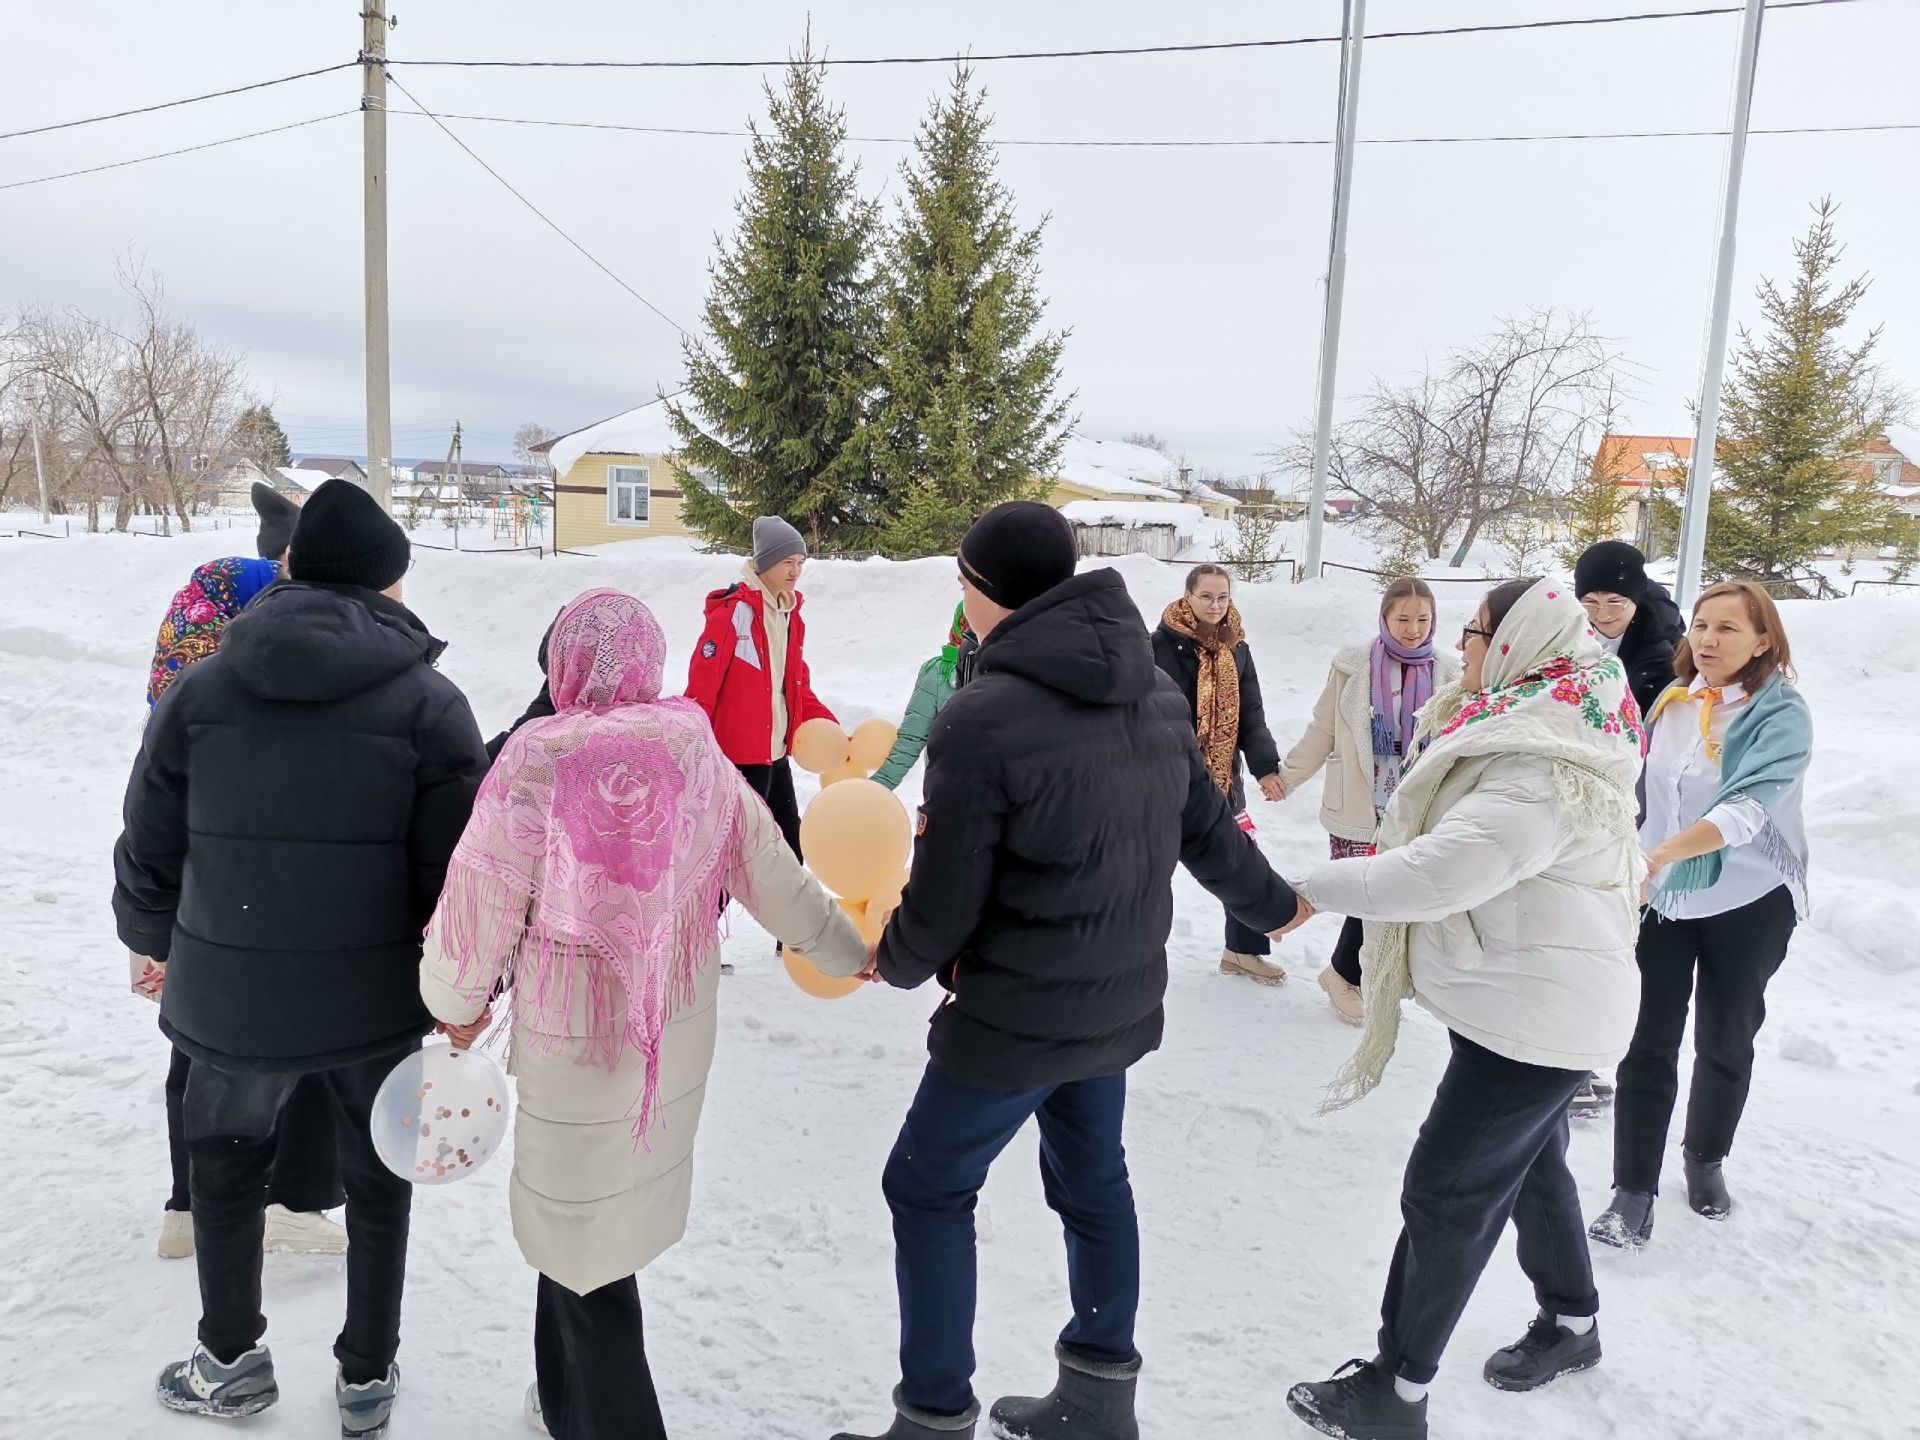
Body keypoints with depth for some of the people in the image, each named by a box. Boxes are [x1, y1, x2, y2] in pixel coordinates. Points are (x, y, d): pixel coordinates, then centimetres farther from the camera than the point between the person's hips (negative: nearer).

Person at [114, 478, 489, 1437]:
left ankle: (232, 1360, 41)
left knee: (224, 1169, 27)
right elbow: (455, 873, -12)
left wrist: (157, 943, 22)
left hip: (230, 998, 1)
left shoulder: (199, 690, -6)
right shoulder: (431, 703, -13)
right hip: (376, 1000, -1)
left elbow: (149, 852, 3)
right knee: (376, 1183, 20)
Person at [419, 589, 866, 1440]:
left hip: (573, 1044, -6)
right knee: (602, 1210, 23)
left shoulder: (536, 763, -18)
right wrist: (843, 952, 19)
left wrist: (457, 1001, 7)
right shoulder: (700, 757, -4)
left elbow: (483, 904, -12)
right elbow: (773, 876, 4)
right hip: (676, 1034, 6)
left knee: (582, 1233, 10)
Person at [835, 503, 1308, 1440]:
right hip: (1120, 1002, 8)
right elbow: (1207, 831, 11)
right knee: (1092, 1180, 21)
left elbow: (943, 904, -16)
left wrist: (895, 963, 5)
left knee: (927, 1189, 9)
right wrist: (1273, 906, 29)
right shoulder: (1154, 690, 0)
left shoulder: (981, 720, -23)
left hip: (1014, 1016, -7)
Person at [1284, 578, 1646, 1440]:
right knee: (1529, 1166, 25)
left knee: (1446, 1196, -2)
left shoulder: (1543, 769, -28)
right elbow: (1459, 852, 11)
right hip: (1535, 1003, 10)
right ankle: (1571, 1324, 46)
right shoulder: (1541, 732, 7)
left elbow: (1440, 874, -35)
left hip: (1535, 1010, -10)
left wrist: (1320, 887, -24)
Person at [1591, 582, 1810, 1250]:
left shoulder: (1782, 715, -15)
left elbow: (1748, 806, -30)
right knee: (1647, 1045, 0)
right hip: (1660, 898, 3)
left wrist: (1661, 853, -44)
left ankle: (1706, 1160, 38)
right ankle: (1633, 1190, 8)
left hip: (1748, 904, -3)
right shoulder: (1671, 702, 1)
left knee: (1726, 1043, 14)